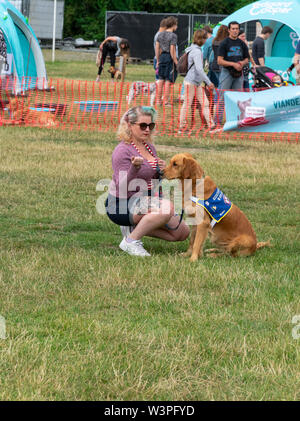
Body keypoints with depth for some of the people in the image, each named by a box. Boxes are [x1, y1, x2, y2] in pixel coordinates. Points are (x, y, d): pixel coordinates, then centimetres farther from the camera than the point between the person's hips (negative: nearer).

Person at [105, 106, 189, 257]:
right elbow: (123, 187, -23)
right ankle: (130, 241, -21)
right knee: (166, 207, -34)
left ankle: (134, 227, 11)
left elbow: (154, 181, 18)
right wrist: (134, 168, -40)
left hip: (147, 202, 9)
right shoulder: (123, 151, -17)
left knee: (183, 232, 2)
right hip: (122, 206, -9)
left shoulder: (149, 147, 10)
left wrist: (161, 170, -4)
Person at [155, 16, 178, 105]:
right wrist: (176, 63, -10)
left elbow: (157, 48, 10)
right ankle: (166, 101, 1)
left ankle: (158, 100, 16)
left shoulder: (160, 34, 7)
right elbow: (172, 51, -16)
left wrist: (158, 60, 18)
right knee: (168, 80, 0)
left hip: (162, 57, 6)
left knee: (161, 79, 13)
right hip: (170, 58, -6)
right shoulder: (173, 36, -12)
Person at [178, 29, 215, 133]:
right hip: (190, 82, -10)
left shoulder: (196, 49, 12)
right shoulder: (196, 51, -18)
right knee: (187, 104, 0)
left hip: (197, 83, 10)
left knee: (205, 103, 5)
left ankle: (211, 125, 3)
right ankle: (181, 128, 8)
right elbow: (199, 69, -25)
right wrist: (209, 82, -23)